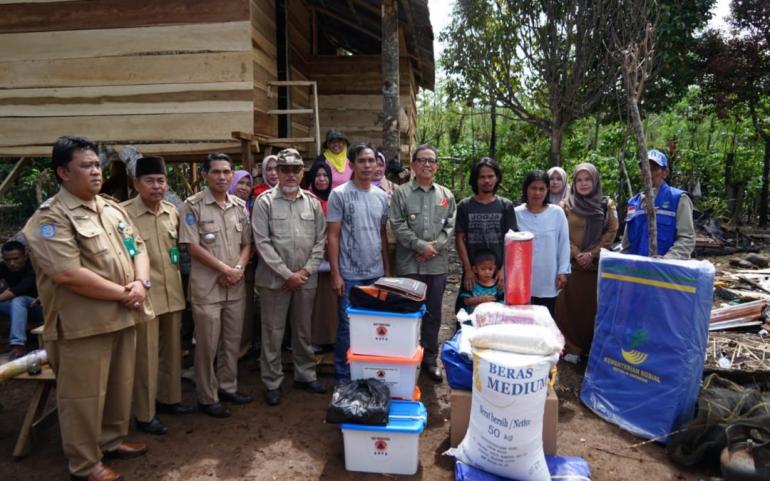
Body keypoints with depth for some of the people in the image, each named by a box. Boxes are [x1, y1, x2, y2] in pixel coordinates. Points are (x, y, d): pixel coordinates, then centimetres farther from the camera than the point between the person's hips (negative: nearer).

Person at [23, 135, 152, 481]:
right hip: (84, 324, -7)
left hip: (123, 317, 7)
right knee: (84, 396, 6)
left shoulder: (113, 209, 11)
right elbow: (68, 274, -23)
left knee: (120, 386, 20)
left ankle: (113, 440, 40)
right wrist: (122, 292, -17)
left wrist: (140, 282, -9)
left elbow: (138, 248, 12)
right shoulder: (50, 218, -13)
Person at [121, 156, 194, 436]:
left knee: (172, 350, 18)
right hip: (143, 295, -6)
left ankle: (169, 398, 36)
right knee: (146, 356, 4)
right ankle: (144, 414, 19)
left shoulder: (172, 211, 6)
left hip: (173, 293, 6)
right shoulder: (124, 213, -14)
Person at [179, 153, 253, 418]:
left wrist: (238, 269, -8)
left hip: (236, 286, 5)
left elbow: (247, 243, 9)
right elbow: (192, 247, -12)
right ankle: (207, 397, 18)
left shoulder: (240, 206, 8)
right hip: (206, 286, -5)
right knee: (207, 344, 4)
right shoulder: (193, 205, -7)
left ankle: (228, 387, 30)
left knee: (232, 340, 14)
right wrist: (225, 269, -14)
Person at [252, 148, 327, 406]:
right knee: (273, 333, 6)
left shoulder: (312, 202, 6)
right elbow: (262, 243, -10)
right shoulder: (265, 201, -5)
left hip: (306, 279, 3)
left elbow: (320, 240, 5)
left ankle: (305, 375, 31)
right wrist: (287, 274, -13)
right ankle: (272, 383, 20)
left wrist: (307, 271, -6)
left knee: (303, 330, 15)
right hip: (275, 279, -3)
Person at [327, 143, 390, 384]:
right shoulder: (339, 194, -6)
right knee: (348, 327, 3)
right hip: (350, 274, -4)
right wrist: (335, 274, -12)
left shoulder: (381, 197, 9)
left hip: (376, 273, 5)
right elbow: (333, 236, -7)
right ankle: (342, 378, 17)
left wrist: (387, 269, 12)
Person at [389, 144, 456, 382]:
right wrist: (421, 245, -14)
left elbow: (450, 226, 5)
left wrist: (436, 247, -10)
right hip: (409, 263, -3)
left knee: (433, 313, 10)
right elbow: (398, 225, -7)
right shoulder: (401, 193, 1)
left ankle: (429, 359, 24)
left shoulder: (446, 195, 11)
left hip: (438, 264, 3)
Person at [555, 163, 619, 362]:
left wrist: (592, 254, -10)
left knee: (595, 307, 5)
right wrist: (577, 254, -12)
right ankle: (572, 348, 9)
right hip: (572, 264, -1)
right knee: (571, 306, 0)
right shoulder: (566, 205, 3)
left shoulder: (607, 204, 6)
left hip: (598, 265, 1)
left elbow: (611, 232, 1)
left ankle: (594, 348, 18)